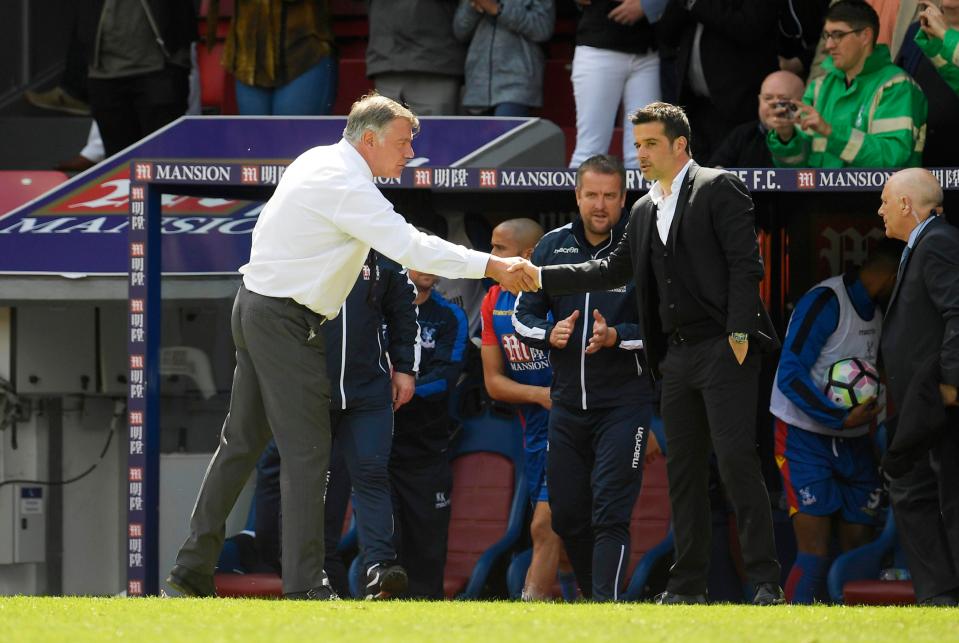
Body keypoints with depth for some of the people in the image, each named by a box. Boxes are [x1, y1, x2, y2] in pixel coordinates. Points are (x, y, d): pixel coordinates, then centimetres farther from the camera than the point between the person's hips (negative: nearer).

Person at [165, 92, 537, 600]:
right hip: (286, 322, -10)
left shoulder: (314, 161, 11)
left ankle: (193, 567, 16)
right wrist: (491, 266, -26)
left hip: (255, 306, 10)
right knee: (306, 450, -8)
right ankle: (305, 585, -10)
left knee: (243, 441, 13)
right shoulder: (345, 186, -19)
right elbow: (410, 248, -26)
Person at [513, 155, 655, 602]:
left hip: (624, 402, -5)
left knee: (610, 514, -14)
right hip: (567, 403, 5)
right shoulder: (553, 246, 7)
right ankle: (591, 594, 26)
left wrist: (616, 336, -22)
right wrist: (550, 334, -8)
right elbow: (523, 315, 13)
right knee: (567, 515, 10)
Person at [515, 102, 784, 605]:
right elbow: (615, 269, 20)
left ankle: (765, 580, -13)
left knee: (736, 460, -14)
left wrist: (740, 332, -17)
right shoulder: (644, 211, 19)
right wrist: (542, 277, 12)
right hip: (677, 354, 8)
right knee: (682, 468, 8)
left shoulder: (718, 189, -4)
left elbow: (745, 262, -10)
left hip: (723, 350, -8)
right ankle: (688, 584, 12)